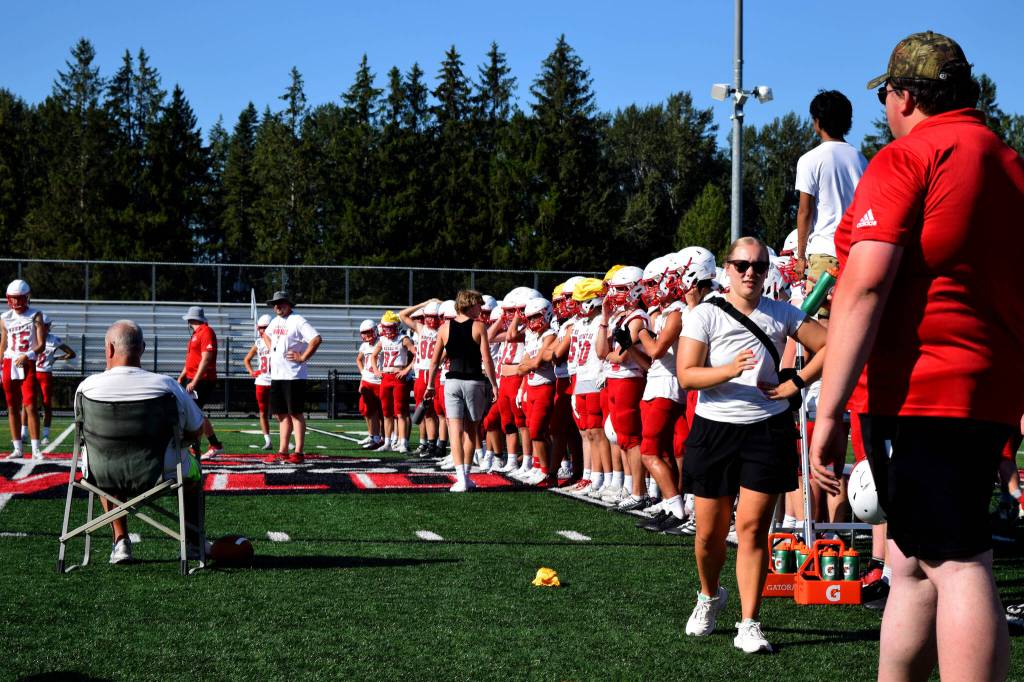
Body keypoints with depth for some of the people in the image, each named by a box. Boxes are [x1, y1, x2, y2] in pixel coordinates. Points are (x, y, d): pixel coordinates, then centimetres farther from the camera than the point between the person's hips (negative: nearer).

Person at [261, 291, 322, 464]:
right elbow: (266, 335, 36)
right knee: (282, 414, 11)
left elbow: (316, 339, -22)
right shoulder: (275, 321, 15)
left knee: (296, 413, -5)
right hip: (276, 375, 8)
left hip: (293, 376, -8)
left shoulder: (298, 321, -12)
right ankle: (282, 452, 15)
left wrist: (303, 357, -19)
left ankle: (299, 453, -2)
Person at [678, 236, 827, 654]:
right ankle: (710, 596, 34)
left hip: (767, 429, 1)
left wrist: (795, 384, -1)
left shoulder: (782, 314, 3)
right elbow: (686, 375, -10)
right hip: (715, 428, 0)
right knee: (711, 530, 4)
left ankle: (749, 625, 1)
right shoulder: (705, 315, -3)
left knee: (753, 526, -5)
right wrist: (728, 370, -26)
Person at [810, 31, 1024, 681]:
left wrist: (829, 409, -19)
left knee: (956, 564, -11)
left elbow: (864, 288, -17)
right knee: (912, 563, 15)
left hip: (915, 390, -8)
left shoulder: (907, 159, -8)